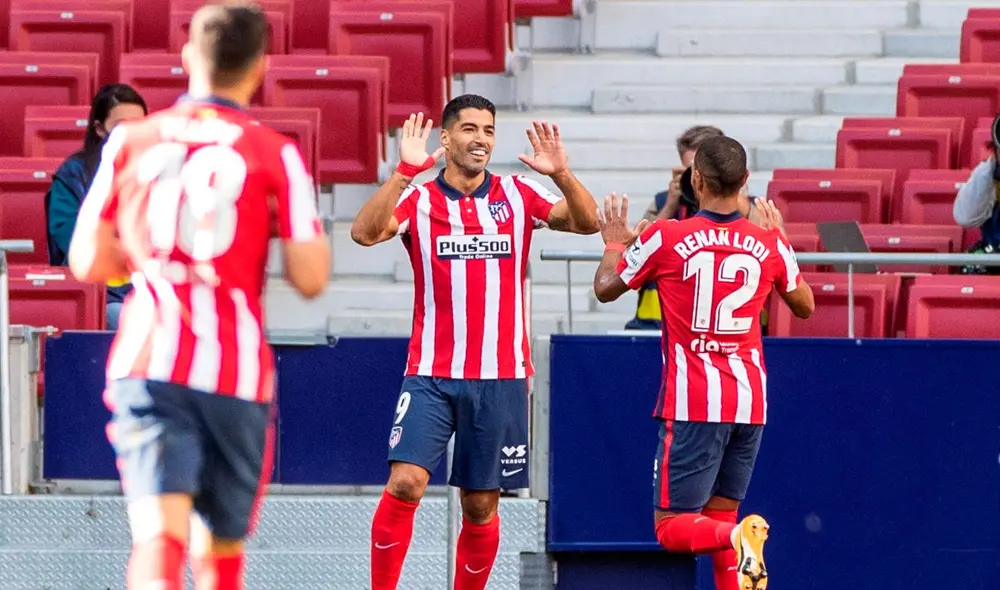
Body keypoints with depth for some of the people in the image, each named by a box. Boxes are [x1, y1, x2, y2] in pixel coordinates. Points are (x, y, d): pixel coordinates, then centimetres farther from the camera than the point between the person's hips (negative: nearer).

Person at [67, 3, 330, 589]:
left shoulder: (131, 140, 7)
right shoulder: (277, 155, 0)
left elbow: (88, 262, 10)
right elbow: (311, 278, -4)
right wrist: (311, 229, 16)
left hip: (146, 364, 1)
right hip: (236, 373, -1)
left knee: (159, 537, -13)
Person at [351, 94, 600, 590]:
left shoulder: (517, 196, 7)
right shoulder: (419, 199, 0)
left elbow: (586, 223, -5)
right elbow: (365, 232, -18)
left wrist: (560, 173, -23)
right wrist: (405, 170, -28)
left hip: (501, 379, 2)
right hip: (431, 376, -2)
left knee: (481, 506, 6)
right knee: (405, 483, -17)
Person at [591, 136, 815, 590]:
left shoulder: (665, 238, -8)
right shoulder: (769, 244, 1)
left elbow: (605, 289, 7)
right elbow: (804, 305, 20)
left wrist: (613, 244, 26)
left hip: (693, 403, -4)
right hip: (750, 400, 4)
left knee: (672, 527, -1)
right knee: (719, 515, 14)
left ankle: (738, 536, -30)